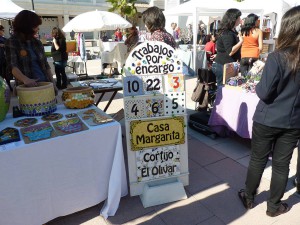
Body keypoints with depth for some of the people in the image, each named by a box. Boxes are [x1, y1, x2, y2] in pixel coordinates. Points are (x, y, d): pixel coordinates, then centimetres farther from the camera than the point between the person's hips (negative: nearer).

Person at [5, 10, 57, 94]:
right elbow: (12, 66, -17)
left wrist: (52, 83, 6)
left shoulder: (37, 43, 12)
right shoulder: (12, 42, -3)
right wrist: (25, 79, -35)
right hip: (27, 87, -5)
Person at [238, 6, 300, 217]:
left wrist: (258, 86, 2)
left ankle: (249, 197, 32)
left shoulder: (277, 57, -18)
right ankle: (274, 205, 32)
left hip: (266, 121, -3)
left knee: (258, 160, 14)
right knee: (282, 164, 15)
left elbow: (265, 93, -16)